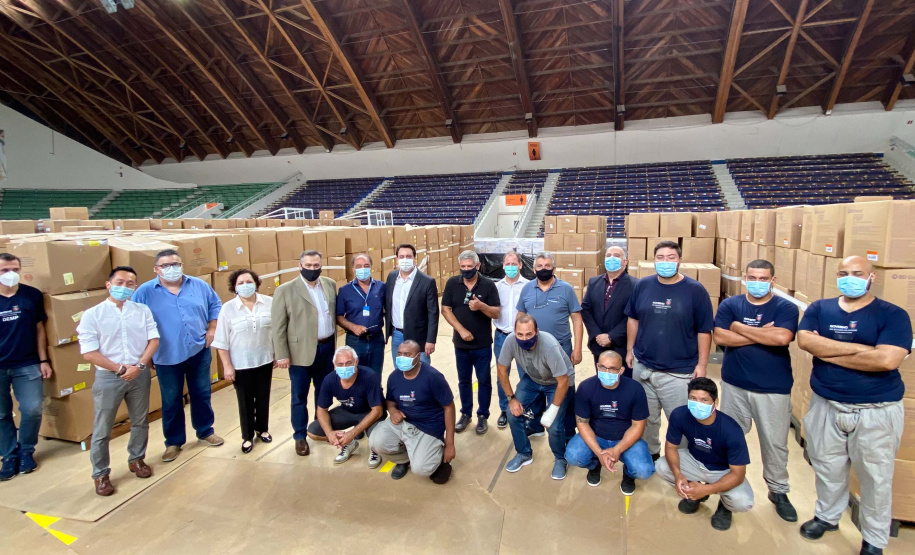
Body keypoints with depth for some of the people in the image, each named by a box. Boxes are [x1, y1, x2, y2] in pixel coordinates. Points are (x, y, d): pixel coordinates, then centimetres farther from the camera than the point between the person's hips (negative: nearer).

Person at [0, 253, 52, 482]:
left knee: (32, 410, 0)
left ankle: (26, 452, 21)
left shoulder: (33, 295, -2)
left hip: (27, 365, 0)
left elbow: (39, 328, 3)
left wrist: (43, 360, 0)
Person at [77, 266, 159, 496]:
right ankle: (100, 474, 22)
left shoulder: (143, 310, 2)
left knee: (140, 422, 16)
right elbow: (89, 353, -11)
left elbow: (153, 340, -1)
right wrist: (121, 369, -13)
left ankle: (136, 459, 35)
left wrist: (139, 366, -13)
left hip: (140, 374, 3)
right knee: (102, 429, 6)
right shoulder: (92, 315, -7)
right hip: (108, 377, -3)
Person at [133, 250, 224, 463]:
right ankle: (174, 442, 28)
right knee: (171, 401, 11)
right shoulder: (145, 292, -5)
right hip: (167, 357, -1)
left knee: (201, 394, 14)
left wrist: (212, 329, 1)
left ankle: (205, 432, 32)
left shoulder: (199, 285, 1)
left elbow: (215, 305, 12)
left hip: (199, 351, 2)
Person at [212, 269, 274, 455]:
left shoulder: (270, 303, -6)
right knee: (246, 401, 11)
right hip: (241, 365, -2)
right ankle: (247, 436, 29)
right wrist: (227, 366, -7)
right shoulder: (228, 309, -9)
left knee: (263, 398, 16)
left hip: (265, 361, 2)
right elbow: (221, 341, -6)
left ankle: (263, 429, 37)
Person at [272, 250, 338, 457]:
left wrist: (334, 342, 8)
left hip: (327, 348, 4)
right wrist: (282, 355, -10)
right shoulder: (285, 290, -9)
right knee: (299, 396, 8)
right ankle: (300, 437, 24)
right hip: (301, 351, -4)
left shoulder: (330, 284, 4)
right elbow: (278, 326, -8)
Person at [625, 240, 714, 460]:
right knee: (646, 418, 18)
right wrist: (629, 350, 9)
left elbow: (704, 331, -4)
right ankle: (649, 453, 39)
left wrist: (702, 364, -6)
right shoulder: (642, 285, 2)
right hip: (642, 367, 3)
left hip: (679, 373, -3)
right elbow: (633, 319, 10)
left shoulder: (695, 290, -7)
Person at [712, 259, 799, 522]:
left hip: (774, 389, -1)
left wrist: (740, 328, -16)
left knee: (775, 442, 11)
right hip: (735, 385, 1)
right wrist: (762, 335, -17)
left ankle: (778, 491, 32)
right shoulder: (730, 304, -2)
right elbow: (720, 337, -15)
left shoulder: (785, 308, -6)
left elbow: (782, 337, -24)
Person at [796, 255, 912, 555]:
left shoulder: (893, 315, -8)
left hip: (876, 411, -2)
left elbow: (887, 360, -22)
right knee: (827, 467, 18)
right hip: (826, 405, 3)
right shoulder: (819, 309, 1)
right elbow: (804, 340, -16)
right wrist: (859, 348, -20)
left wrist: (828, 353, -16)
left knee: (876, 477, 12)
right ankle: (826, 516, 41)